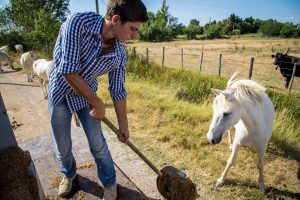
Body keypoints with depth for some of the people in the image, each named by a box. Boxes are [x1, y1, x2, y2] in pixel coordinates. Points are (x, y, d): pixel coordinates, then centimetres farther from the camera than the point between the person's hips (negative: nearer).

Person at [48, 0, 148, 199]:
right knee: (63, 145, 11)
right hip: (60, 92, -1)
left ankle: (110, 183, 28)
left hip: (87, 94, 2)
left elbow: (118, 90, -7)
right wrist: (97, 103, -23)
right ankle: (68, 174, 44)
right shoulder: (78, 23, -28)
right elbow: (68, 71, -30)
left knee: (97, 144, 3)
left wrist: (123, 124, -1)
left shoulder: (120, 52, -16)